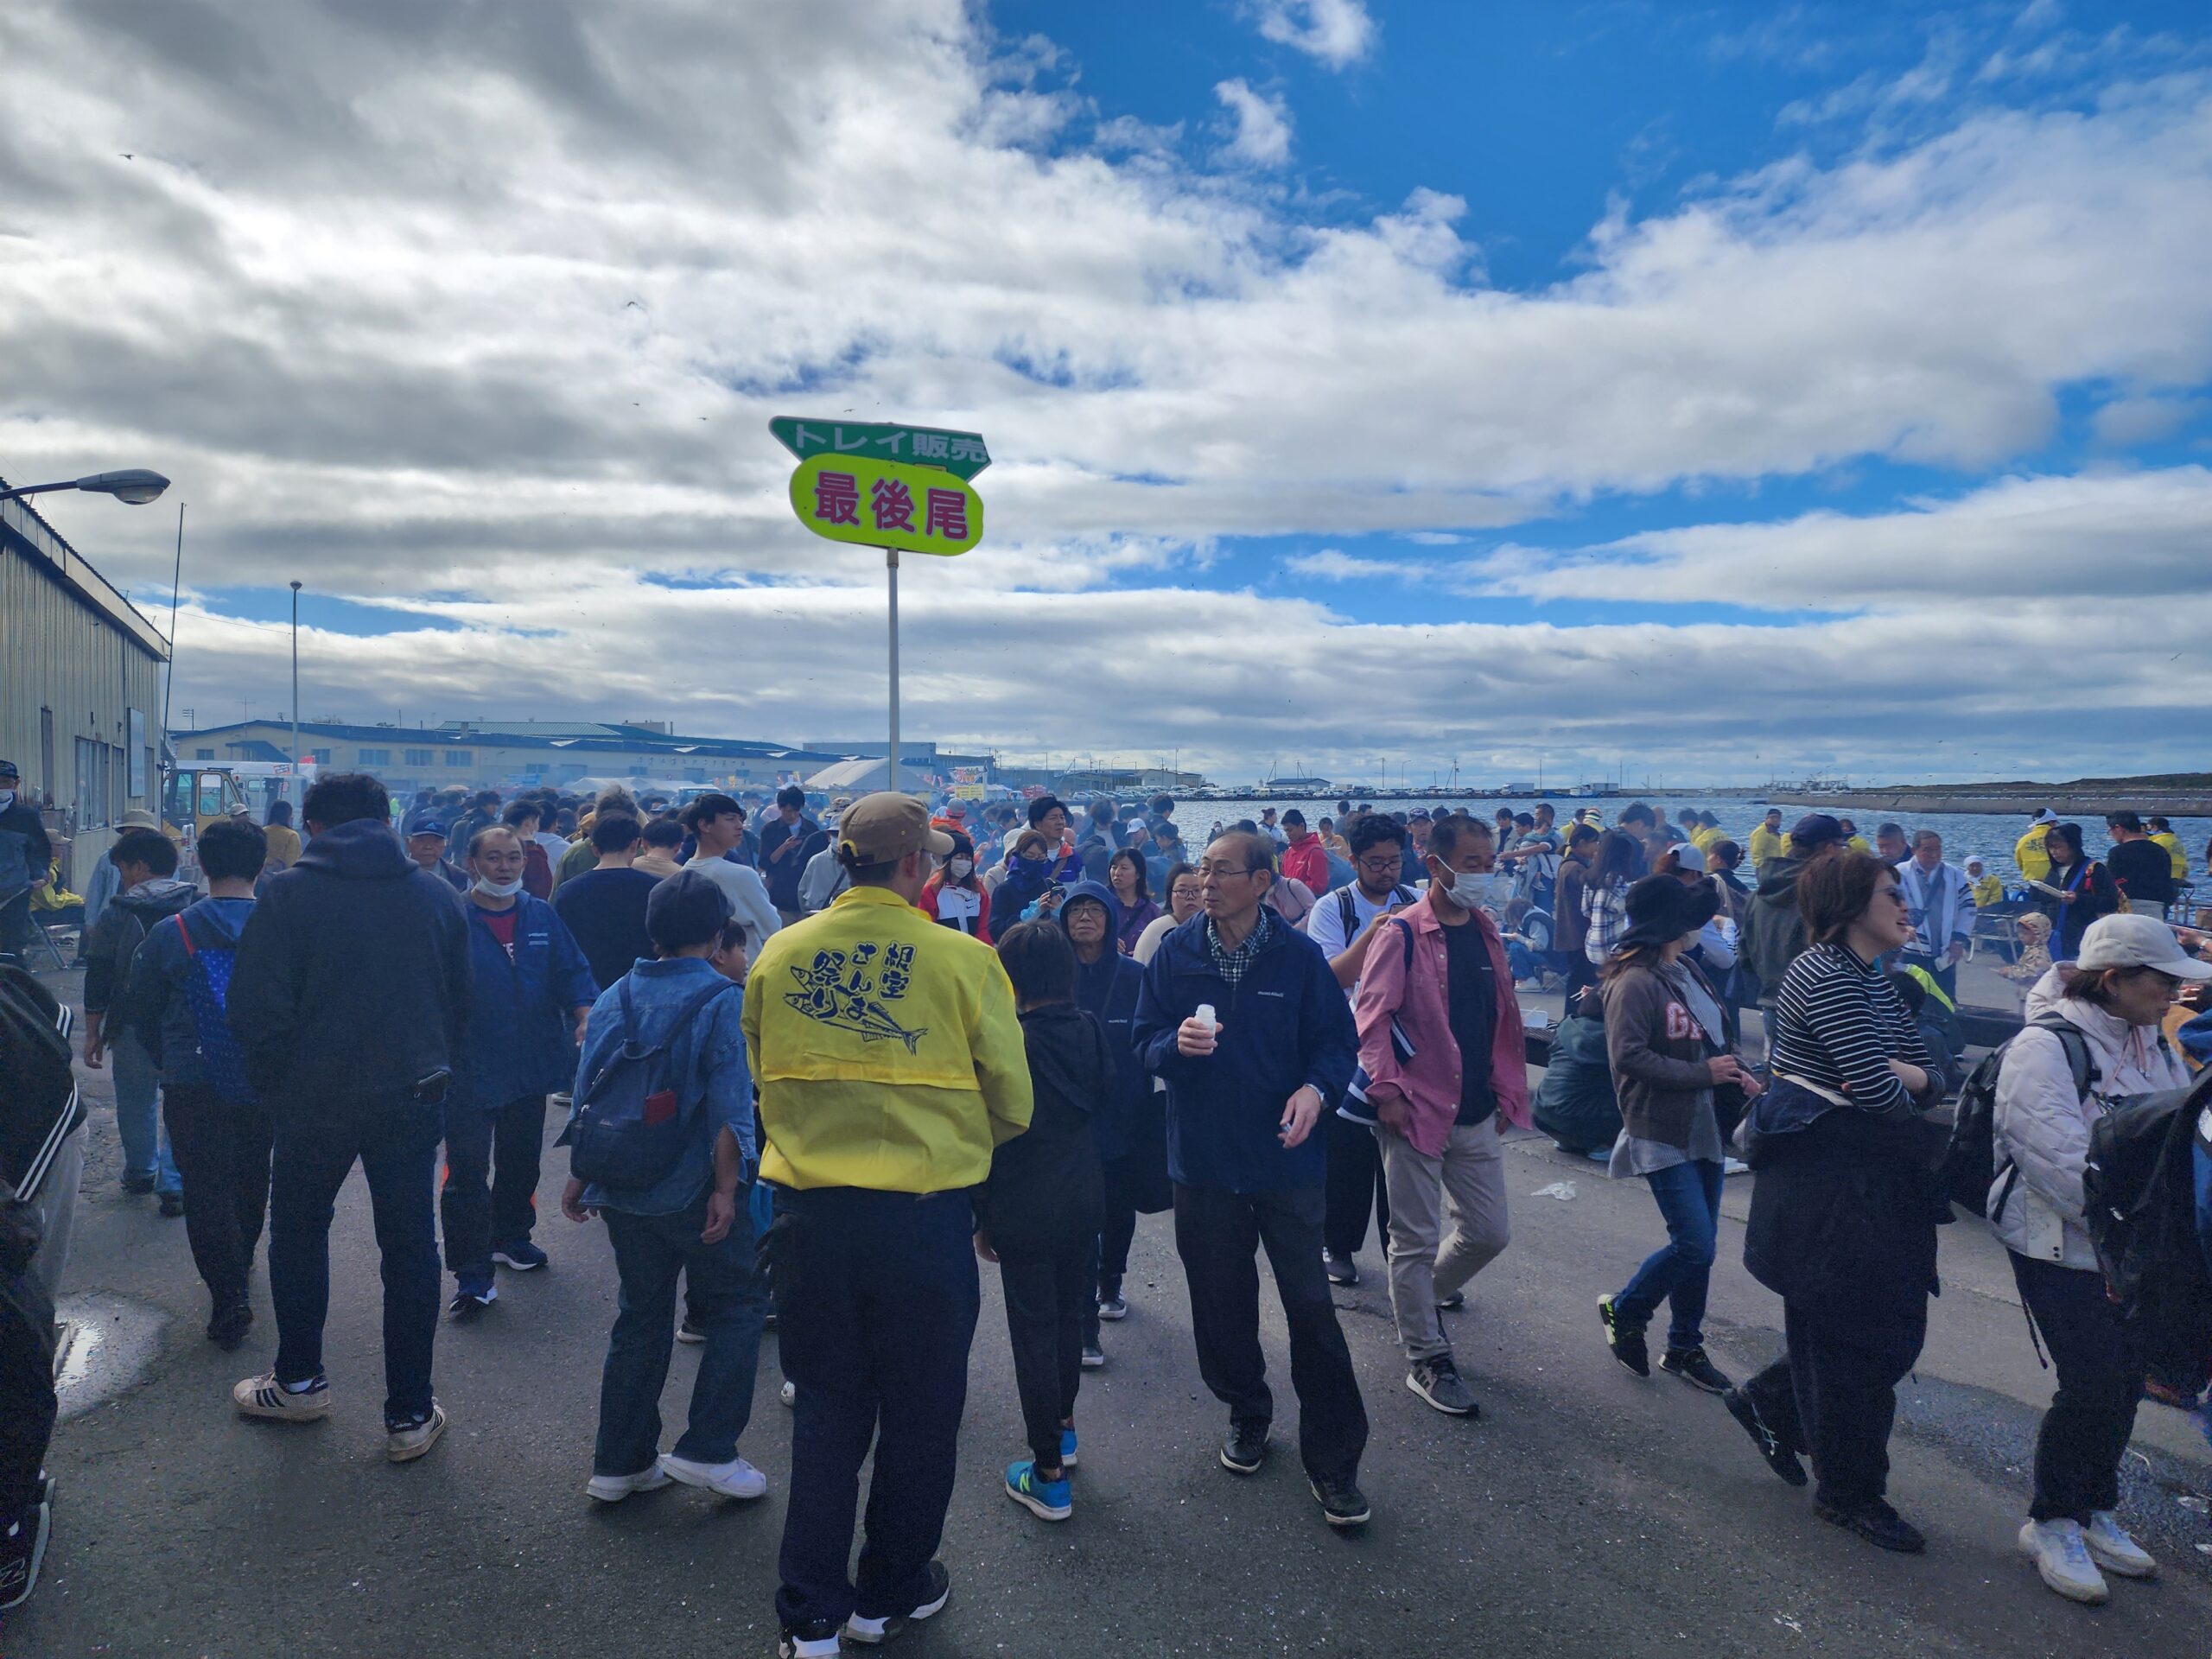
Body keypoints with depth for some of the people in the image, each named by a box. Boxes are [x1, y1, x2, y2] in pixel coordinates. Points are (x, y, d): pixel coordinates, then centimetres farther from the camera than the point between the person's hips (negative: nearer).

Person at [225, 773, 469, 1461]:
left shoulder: (287, 893, -9)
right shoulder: (437, 894, -1)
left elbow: (256, 1009, -11)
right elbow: (460, 1002, 4)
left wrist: (272, 1084, 4)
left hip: (315, 1097, -1)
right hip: (413, 1096, 2)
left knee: (298, 1231, 22)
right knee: (410, 1248, 9)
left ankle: (300, 1381, 37)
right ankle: (410, 1415, 15)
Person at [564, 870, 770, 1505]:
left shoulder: (613, 999, 5)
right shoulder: (724, 1003, -13)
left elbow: (586, 1092, 9)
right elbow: (729, 1106, -18)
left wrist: (580, 1176, 17)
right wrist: (726, 1188, -14)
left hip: (621, 1190, 6)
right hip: (692, 1190, -6)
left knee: (640, 1319, 18)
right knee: (739, 1307, 11)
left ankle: (619, 1463, 25)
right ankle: (706, 1449, 7)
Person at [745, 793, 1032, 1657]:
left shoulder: (779, 954, -3)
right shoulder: (963, 960, -13)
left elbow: (762, 1078, 11)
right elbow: (1012, 1105, -4)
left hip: (810, 1210, 3)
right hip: (924, 1214, -3)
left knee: (826, 1407, 19)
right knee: (919, 1409, 18)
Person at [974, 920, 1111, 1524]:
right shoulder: (1088, 1029, -5)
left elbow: (994, 1135, -15)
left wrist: (983, 1219, -6)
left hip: (1025, 1209, -6)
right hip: (1084, 1198, 6)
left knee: (1034, 1332, 5)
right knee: (1070, 1315, 22)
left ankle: (1049, 1475, 14)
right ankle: (1063, 1424, 42)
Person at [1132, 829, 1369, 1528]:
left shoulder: (1300, 956, -7)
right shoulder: (1176, 952, -2)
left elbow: (1337, 1039, 0)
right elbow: (1146, 1042, 3)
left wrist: (1317, 1087, -20)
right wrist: (1176, 1044, -20)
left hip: (1286, 1157, -2)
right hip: (1204, 1157, 2)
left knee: (1311, 1307, 1)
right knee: (1221, 1301, 14)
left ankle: (1333, 1460, 16)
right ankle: (1247, 1414, 39)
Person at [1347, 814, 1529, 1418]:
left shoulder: (1486, 931, 8)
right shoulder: (1402, 934, -12)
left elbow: (1504, 1016, 15)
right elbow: (1371, 1014, -15)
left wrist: (1508, 1091, 12)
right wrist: (1386, 1090, -20)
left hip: (1476, 1116, 6)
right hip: (1415, 1112, -6)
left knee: (1489, 1233, 13)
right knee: (1417, 1241, 5)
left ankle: (1424, 1297, 39)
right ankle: (1427, 1360, 19)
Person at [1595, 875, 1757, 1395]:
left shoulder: (1688, 974, 10)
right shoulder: (1635, 982, -18)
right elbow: (1627, 1057, -23)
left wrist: (1734, 1074, 2)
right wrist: (1702, 1072, -20)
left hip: (1704, 1128, 9)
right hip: (1664, 1135, -9)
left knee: (1700, 1247, 14)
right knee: (1695, 1247, -9)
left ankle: (1684, 1348, 29)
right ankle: (1624, 1310, 15)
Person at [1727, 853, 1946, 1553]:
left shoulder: (1870, 981, 14)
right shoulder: (1827, 976, -18)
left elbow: (1930, 1075, 9)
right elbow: (1877, 1090, -24)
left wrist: (1903, 1076, -14)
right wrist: (1909, 1093, -1)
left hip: (1873, 1182, 10)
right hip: (1825, 1183, -10)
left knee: (1891, 1329, 16)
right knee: (1852, 1336, 3)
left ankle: (1769, 1402, 34)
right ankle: (1849, 1491, 21)